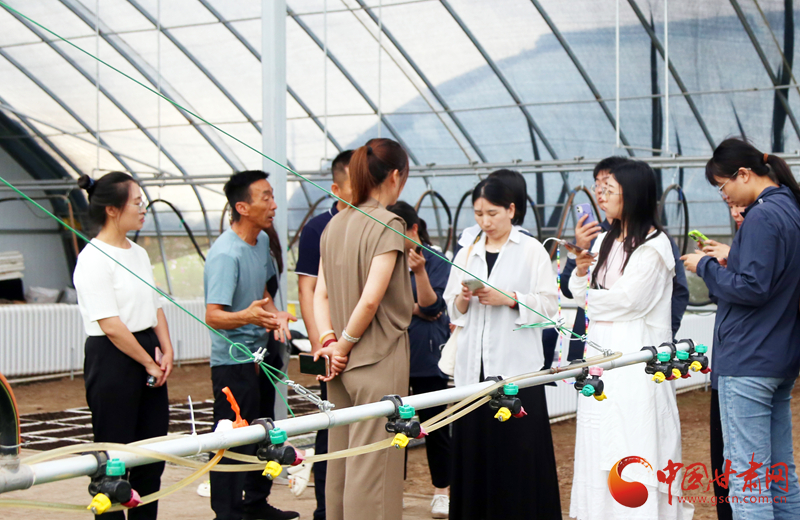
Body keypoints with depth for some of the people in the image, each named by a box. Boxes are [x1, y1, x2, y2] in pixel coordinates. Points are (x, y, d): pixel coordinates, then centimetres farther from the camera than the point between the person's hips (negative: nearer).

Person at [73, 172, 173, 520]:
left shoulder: (138, 254, 13)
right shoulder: (94, 259, -14)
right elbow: (111, 325, -18)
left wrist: (165, 352, 2)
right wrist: (149, 363, -12)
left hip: (147, 355, 8)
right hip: (112, 360, -8)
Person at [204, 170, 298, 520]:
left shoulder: (262, 240, 7)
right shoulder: (225, 254, -21)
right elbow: (213, 315, -28)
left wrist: (275, 315, 5)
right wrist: (247, 316, -46)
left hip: (260, 353, 9)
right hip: (233, 361, -9)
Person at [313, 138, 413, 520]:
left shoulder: (334, 225, 10)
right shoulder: (388, 224, -12)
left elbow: (321, 294, 7)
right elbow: (371, 299, -19)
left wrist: (330, 339, -2)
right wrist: (344, 344, -8)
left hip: (343, 361, 7)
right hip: (379, 359, -7)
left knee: (340, 458, 14)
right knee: (374, 464, -2)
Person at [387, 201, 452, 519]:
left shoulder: (437, 262, -1)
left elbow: (431, 307, -9)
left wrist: (419, 271, -21)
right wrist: (415, 308, -8)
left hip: (427, 356, -2)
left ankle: (441, 492, 18)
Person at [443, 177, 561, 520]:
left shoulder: (532, 251, 3)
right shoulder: (467, 254, 16)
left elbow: (549, 304, -3)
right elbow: (452, 310, 15)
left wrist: (510, 299, -14)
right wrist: (464, 298, -6)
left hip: (515, 365, -4)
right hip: (474, 366, 4)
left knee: (519, 449, -6)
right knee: (474, 448, 2)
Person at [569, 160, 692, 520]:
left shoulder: (654, 245, -8)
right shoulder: (606, 241, 15)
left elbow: (626, 298, -15)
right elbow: (583, 294, 13)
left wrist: (589, 296, 1)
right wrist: (581, 270, -7)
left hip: (636, 355, -7)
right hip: (602, 352, 7)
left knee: (634, 442, -6)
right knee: (601, 445, 7)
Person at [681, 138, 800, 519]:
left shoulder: (763, 217, -16)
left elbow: (752, 288, -20)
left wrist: (706, 267, -8)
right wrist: (730, 258, 12)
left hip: (748, 364, -10)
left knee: (745, 477, -7)